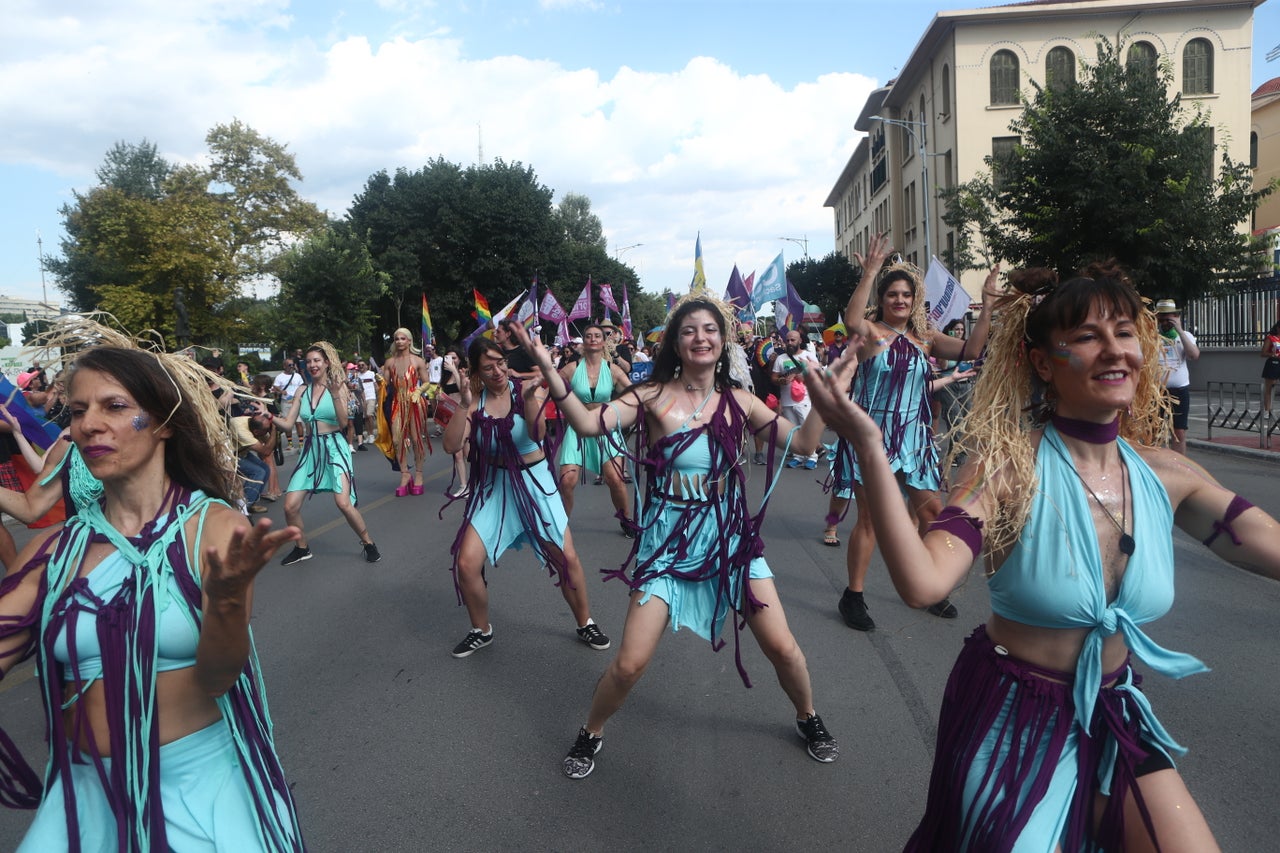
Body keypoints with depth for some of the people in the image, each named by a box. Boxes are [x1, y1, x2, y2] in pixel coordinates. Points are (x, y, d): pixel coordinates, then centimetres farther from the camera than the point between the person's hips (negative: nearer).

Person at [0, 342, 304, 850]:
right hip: (86, 791, 3)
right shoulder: (55, 550, -1)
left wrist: (228, 599, -35)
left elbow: (216, 678, -18)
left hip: (201, 782, -3)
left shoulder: (214, 528, -11)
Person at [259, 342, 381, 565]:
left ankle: (368, 543, 5)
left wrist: (336, 395, -23)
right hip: (311, 449, 5)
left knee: (344, 503, -18)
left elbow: (343, 423, -13)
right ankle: (301, 548, 22)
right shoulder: (303, 391, 9)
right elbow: (288, 424, 7)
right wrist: (268, 415, -10)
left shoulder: (338, 386, -3)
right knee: (290, 506, -2)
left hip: (334, 447, -4)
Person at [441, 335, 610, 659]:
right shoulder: (475, 400, -4)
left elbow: (537, 434, -27)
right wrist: (465, 405, -24)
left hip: (534, 481, -2)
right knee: (466, 563, -6)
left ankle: (585, 623, 22)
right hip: (493, 487, 2)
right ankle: (481, 630, 20)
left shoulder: (525, 389, -10)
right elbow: (451, 446, -15)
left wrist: (531, 396, -40)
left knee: (566, 558, -4)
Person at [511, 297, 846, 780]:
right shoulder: (654, 396, -8)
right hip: (669, 541, -2)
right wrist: (548, 369, -32)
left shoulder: (737, 400, 1)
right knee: (630, 664, -5)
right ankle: (591, 734, 27)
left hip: (731, 536, 3)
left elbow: (803, 442, 3)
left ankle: (809, 720, 37)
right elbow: (590, 424, -22)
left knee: (781, 646, 4)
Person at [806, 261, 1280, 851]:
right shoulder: (1012, 464, -22)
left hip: (1115, 720, 5)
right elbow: (923, 582, -35)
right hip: (1012, 721, -4)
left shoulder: (1165, 475, -6)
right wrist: (869, 448, -43)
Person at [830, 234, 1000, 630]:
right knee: (870, 519, -1)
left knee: (932, 513, 11)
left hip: (914, 435, 5)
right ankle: (853, 596, 13)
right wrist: (869, 274, -34)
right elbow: (851, 321, -30)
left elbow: (970, 350, -4)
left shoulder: (925, 338, 7)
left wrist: (987, 306, -11)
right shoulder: (870, 332, -6)